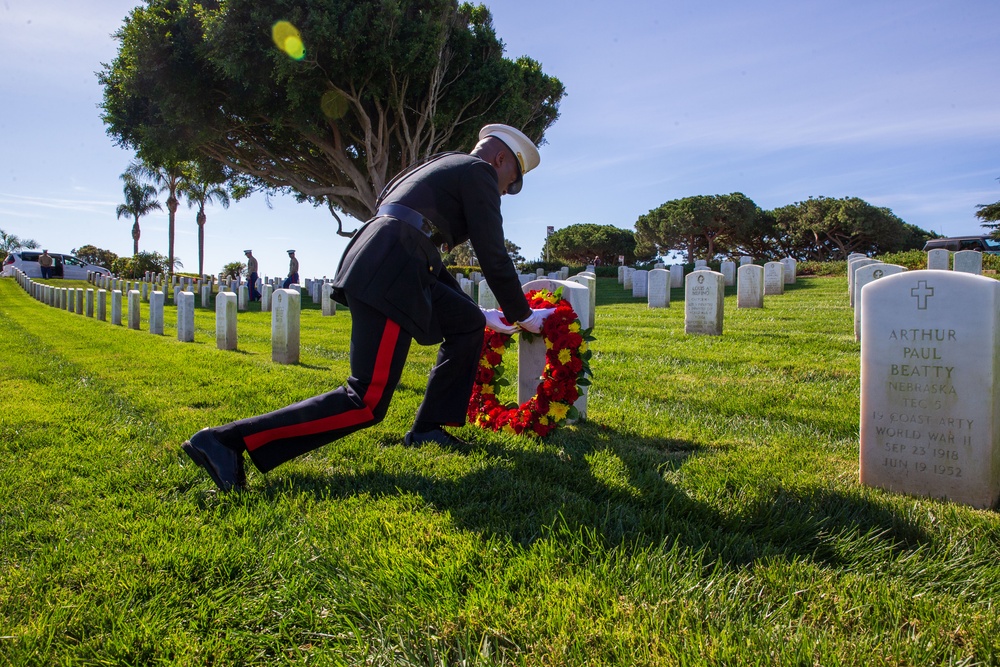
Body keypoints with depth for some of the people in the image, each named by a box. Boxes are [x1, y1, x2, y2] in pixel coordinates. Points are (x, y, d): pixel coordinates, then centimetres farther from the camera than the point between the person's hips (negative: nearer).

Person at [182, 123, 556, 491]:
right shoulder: (479, 171, 6)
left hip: (380, 266, 10)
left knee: (468, 323, 21)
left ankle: (427, 430, 20)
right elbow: (493, 256, 0)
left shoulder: (443, 168, 33)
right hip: (388, 272, -10)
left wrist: (482, 314, 36)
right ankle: (225, 441, -14)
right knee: (367, 403, -13)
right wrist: (523, 316, 13)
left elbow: (429, 260, 33)